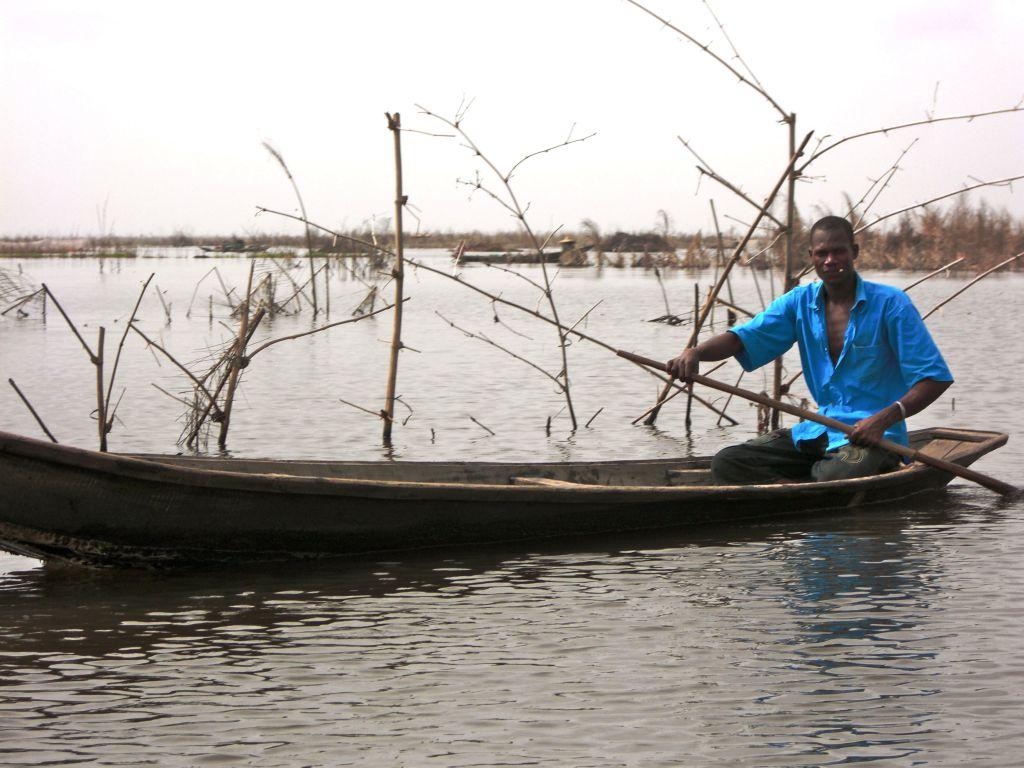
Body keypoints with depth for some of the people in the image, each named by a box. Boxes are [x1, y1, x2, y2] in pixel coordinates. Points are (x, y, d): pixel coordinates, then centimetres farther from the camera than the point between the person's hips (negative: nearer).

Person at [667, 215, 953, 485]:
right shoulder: (800, 302, 8)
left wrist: (884, 419, -26)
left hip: (875, 436, -5)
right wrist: (695, 352, -26)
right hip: (819, 431, 5)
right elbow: (741, 338, -3)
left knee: (836, 478, -37)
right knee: (726, 464, -11)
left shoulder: (889, 303, -7)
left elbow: (936, 378, -10)